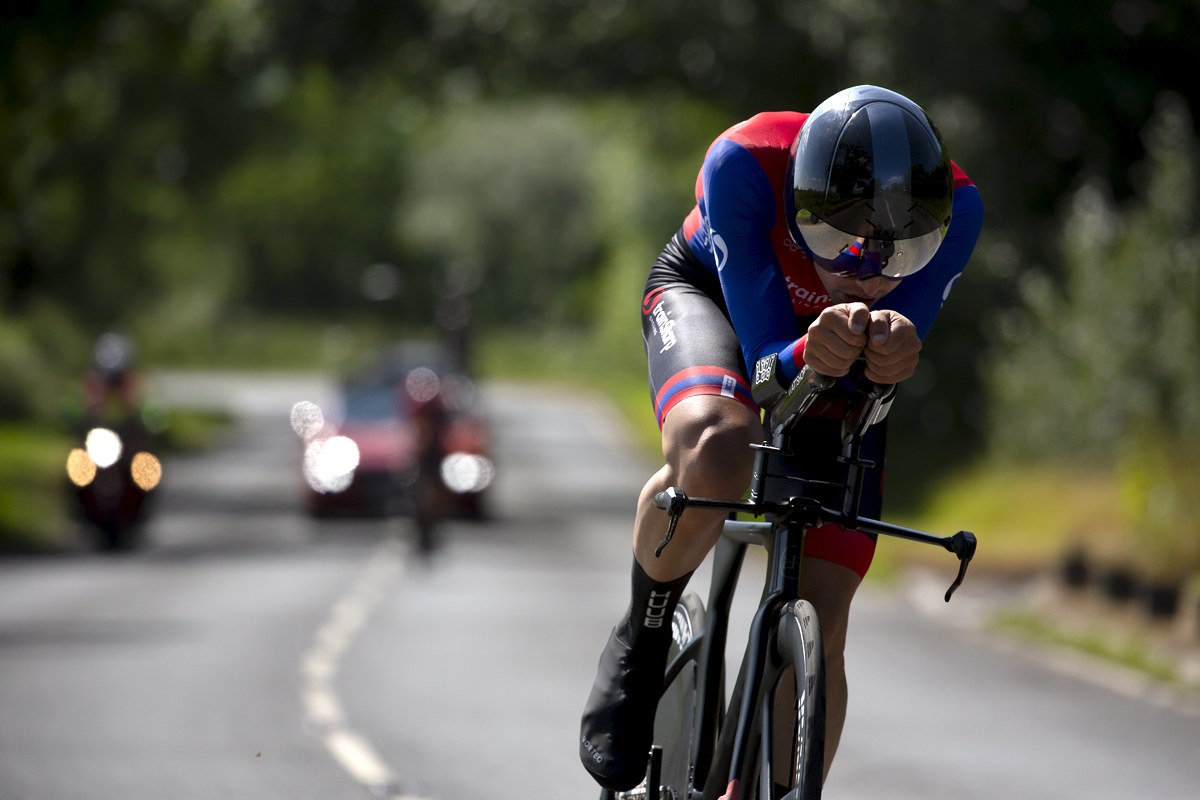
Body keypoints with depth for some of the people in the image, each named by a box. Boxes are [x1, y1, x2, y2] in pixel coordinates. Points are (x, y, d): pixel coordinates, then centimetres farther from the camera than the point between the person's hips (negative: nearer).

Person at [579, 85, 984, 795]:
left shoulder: (955, 208, -34)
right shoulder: (746, 164, -40)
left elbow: (891, 365, -30)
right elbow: (765, 356, -37)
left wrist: (890, 349, -54)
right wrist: (809, 356, -60)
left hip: (829, 370, 2)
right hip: (710, 293, -2)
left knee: (818, 627, -11)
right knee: (718, 451, -39)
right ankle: (642, 638, -10)